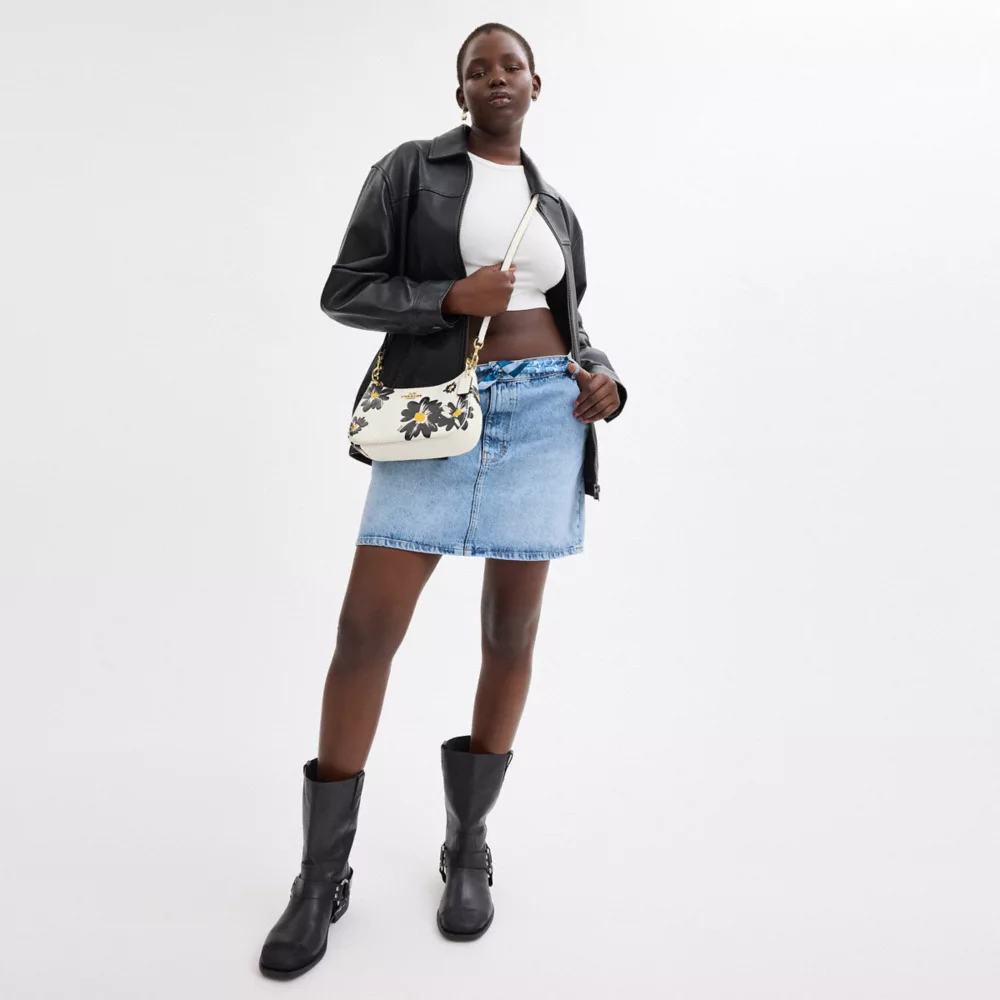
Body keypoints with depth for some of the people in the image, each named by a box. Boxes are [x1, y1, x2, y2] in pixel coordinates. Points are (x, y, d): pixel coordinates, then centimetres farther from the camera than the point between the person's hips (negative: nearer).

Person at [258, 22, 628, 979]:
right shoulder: (410, 169, 7)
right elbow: (345, 291, 1)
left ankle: (467, 846, 23)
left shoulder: (556, 208, 18)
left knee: (512, 634, 4)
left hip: (541, 414, 4)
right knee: (364, 631, -7)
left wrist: (606, 381, -1)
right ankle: (323, 875, 10)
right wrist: (452, 297, -13)